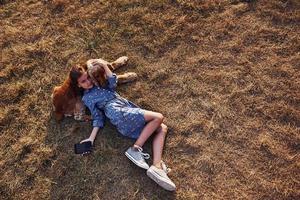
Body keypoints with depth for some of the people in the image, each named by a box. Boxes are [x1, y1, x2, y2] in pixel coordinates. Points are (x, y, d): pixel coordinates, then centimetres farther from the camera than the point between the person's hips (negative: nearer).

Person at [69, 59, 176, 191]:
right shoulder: (87, 98, 12)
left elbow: (113, 83, 9)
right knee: (158, 117, -22)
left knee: (162, 128, -7)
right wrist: (91, 138, -7)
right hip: (119, 112, -7)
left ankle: (156, 166, -22)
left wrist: (104, 66, 3)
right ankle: (136, 149, -21)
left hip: (129, 110, 7)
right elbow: (98, 118, 6)